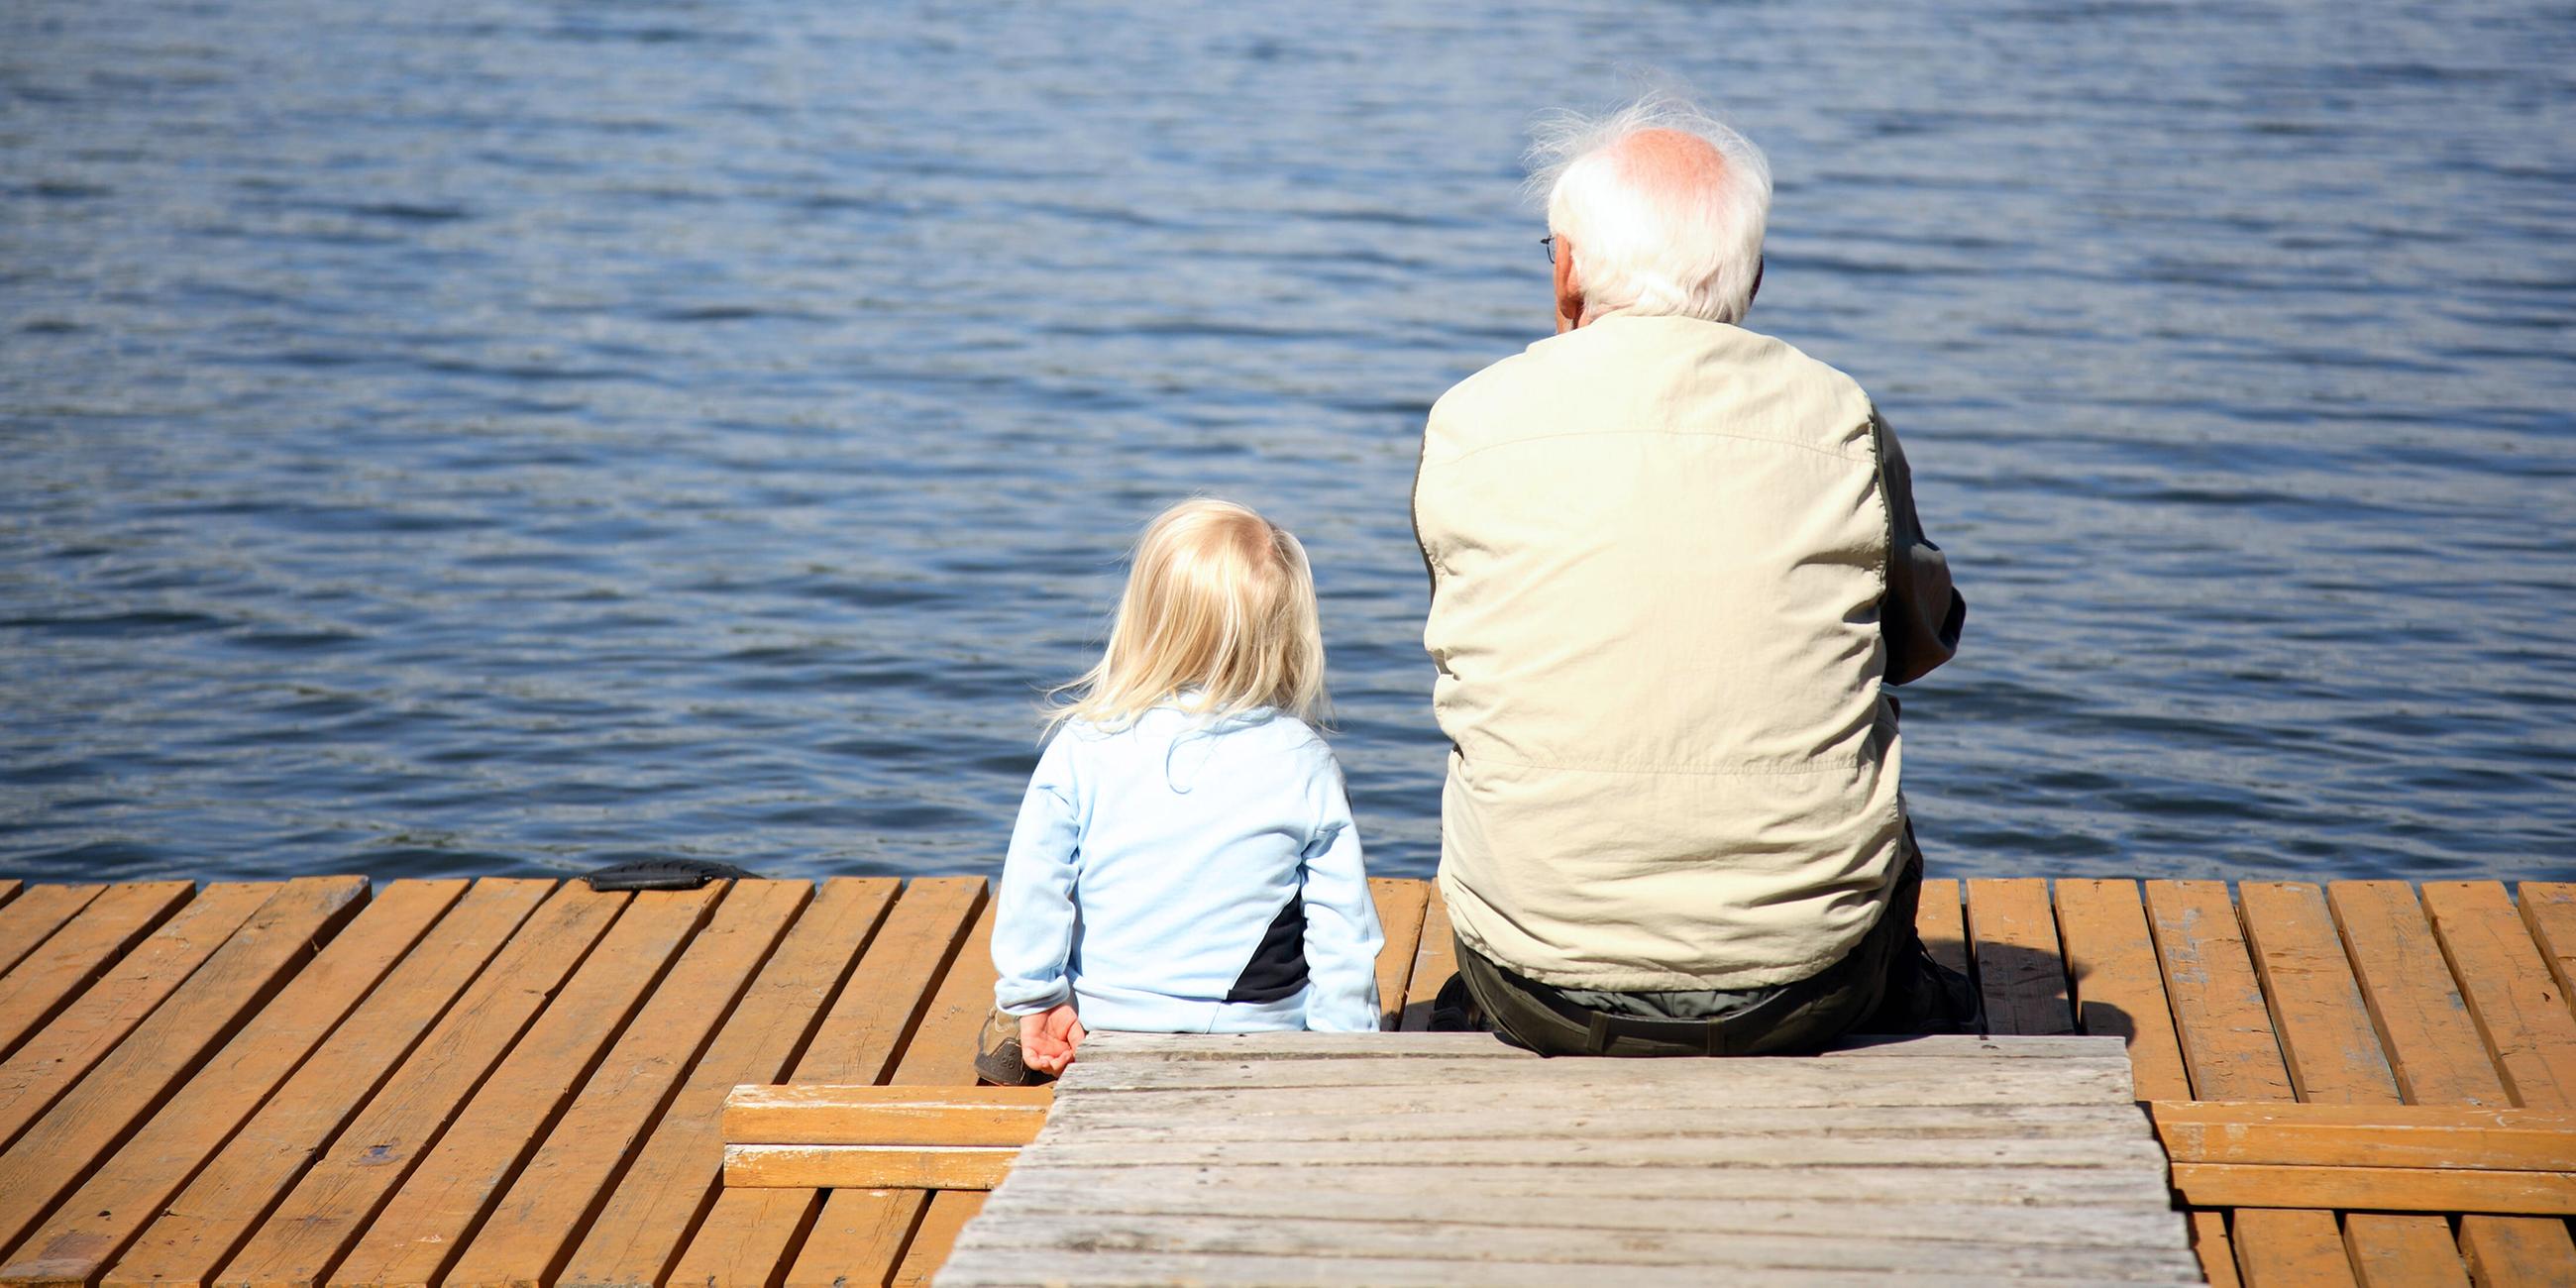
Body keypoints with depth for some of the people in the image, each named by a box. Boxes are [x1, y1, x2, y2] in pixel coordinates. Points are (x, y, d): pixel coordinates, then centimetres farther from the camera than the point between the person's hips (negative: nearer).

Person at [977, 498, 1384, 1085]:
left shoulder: (1085, 746, -9)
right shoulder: (1305, 764, -7)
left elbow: (1031, 882, -8)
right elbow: (1341, 923, -3)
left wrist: (1033, 999, 5)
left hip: (1104, 1021, 3)